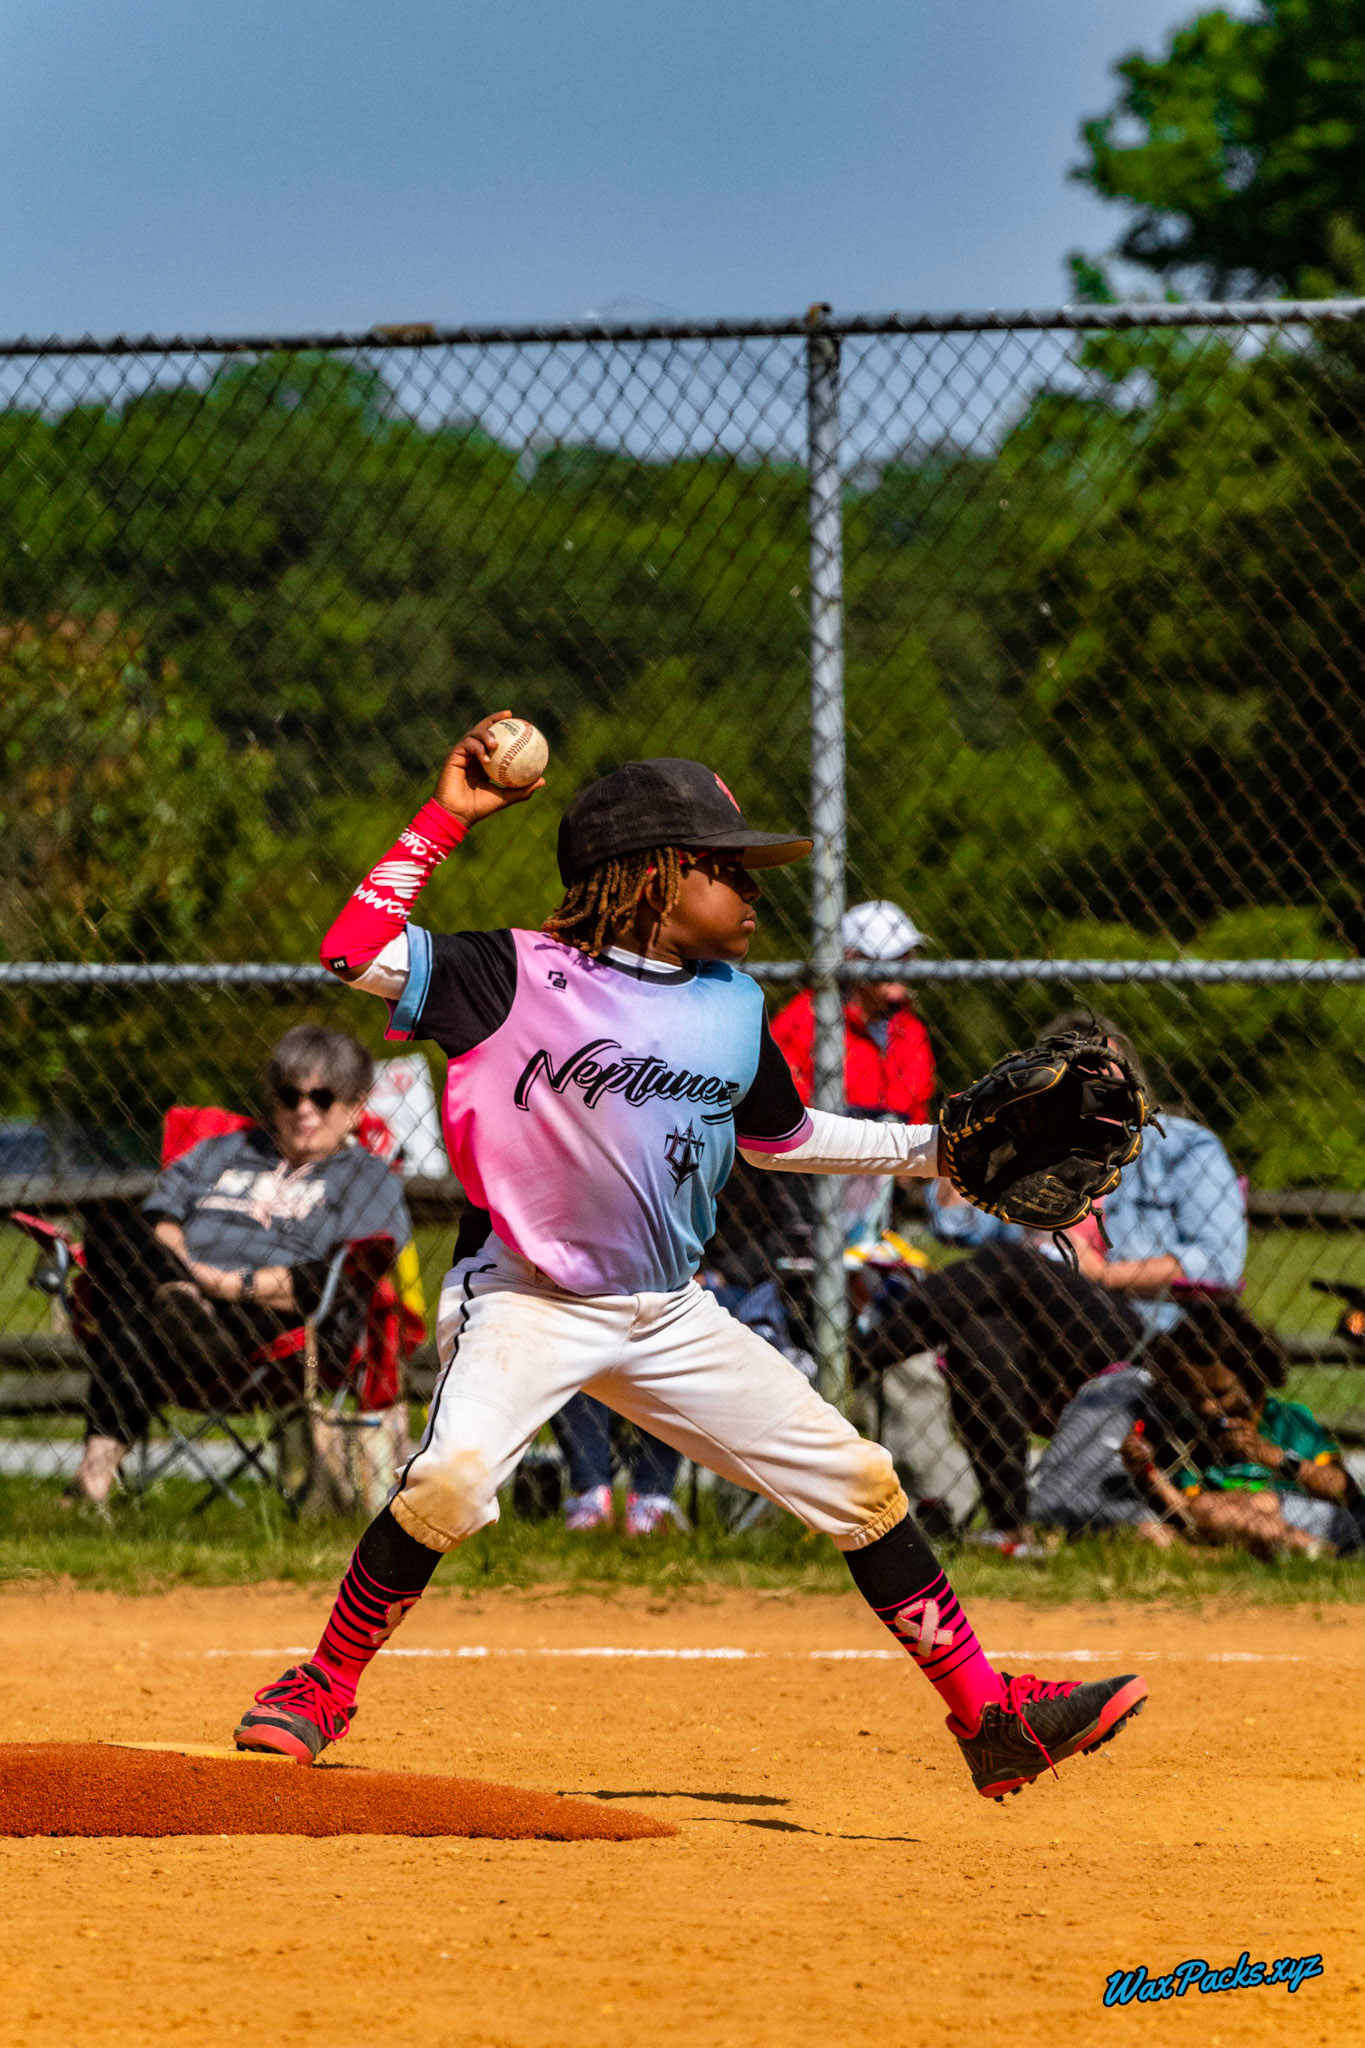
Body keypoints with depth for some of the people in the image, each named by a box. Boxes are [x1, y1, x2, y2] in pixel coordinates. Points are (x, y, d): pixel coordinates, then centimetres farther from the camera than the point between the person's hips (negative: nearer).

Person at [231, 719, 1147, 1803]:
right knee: (451, 1480, -30)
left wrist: (934, 1148, 16)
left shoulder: (734, 1005, 7)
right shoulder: (521, 976, -10)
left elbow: (779, 1136, 23)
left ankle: (990, 1717, 11)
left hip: (674, 1317, 5)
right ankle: (324, 1690, -8)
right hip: (529, 1298, -5)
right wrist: (446, 817, -18)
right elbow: (357, 954, -19)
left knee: (859, 1482, 2)